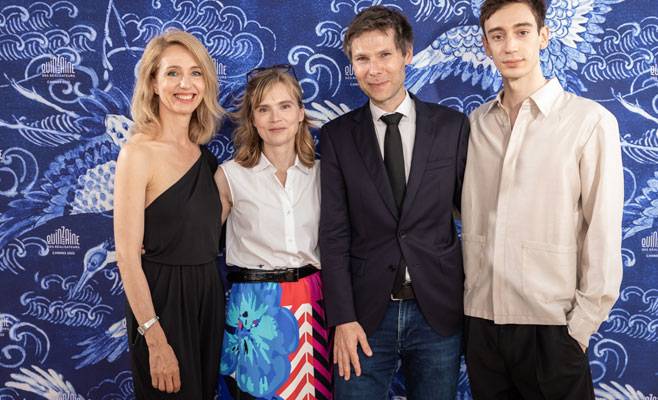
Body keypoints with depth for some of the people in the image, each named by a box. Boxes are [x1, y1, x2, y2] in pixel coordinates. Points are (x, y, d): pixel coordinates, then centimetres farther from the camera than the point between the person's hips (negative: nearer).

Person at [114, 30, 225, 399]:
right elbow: (127, 255, -16)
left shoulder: (204, 154, 6)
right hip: (163, 298, -6)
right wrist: (155, 339, -19)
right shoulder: (139, 152, -13)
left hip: (209, 295, 7)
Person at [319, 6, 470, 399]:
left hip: (438, 310, 0)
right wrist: (342, 317, -7)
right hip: (366, 312, 0)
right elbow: (334, 232, -1)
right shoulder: (337, 135, 2)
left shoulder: (452, 126, 1)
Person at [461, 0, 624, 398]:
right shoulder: (477, 123, 6)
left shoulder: (591, 121, -8)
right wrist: (468, 297, 5)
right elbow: (470, 214, 10)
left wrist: (582, 325, -8)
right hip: (482, 319, 4)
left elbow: (604, 235, -7)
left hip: (551, 325, -4)